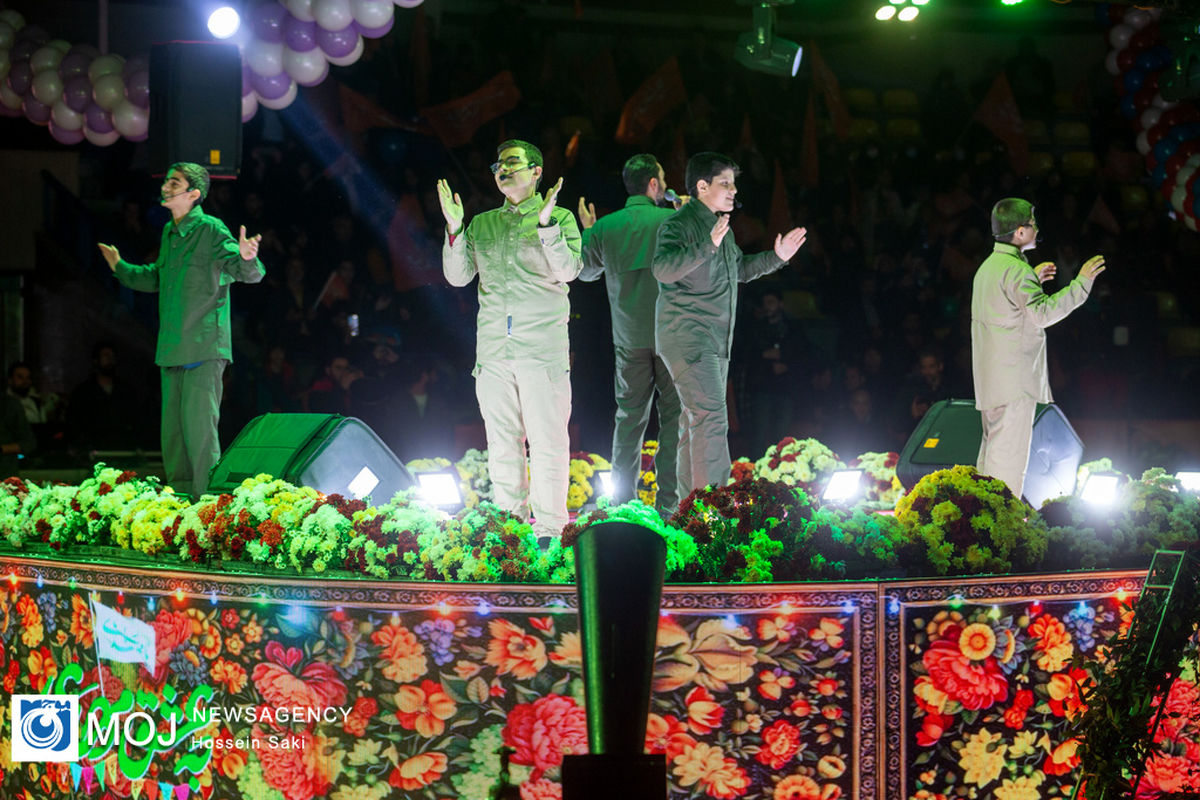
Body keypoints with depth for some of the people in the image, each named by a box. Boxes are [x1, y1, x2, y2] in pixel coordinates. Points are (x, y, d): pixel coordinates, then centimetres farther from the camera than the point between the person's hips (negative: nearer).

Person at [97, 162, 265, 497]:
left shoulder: (211, 231, -9)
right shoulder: (169, 233, 14)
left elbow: (250, 274, -18)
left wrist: (246, 257, -39)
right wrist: (120, 267, 38)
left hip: (204, 348, -8)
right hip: (172, 350, 8)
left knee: (199, 426, -10)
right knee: (172, 429, 11)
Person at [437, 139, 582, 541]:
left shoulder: (560, 217, 5)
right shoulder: (482, 224, 17)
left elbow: (568, 271, -9)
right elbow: (458, 276, 9)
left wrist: (545, 225, -20)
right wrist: (455, 228, -4)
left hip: (543, 348, -4)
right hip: (493, 348, 4)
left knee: (547, 441, -7)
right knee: (502, 443, 6)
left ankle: (548, 530, -5)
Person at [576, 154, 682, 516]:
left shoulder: (605, 228, -1)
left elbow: (585, 271, 16)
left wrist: (588, 232, 30)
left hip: (629, 337, 3)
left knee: (629, 415, 11)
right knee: (674, 415, 3)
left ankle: (623, 499, 10)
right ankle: (669, 502, 0)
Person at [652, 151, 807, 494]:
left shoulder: (720, 226, 18)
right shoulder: (679, 225, -12)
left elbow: (739, 269, 33)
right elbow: (664, 269, -29)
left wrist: (777, 257, 22)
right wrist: (708, 245, -36)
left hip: (714, 342, 10)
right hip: (686, 338, -10)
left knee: (697, 422, 11)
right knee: (711, 418, -19)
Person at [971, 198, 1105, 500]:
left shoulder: (988, 266, 16)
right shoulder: (1016, 269, -16)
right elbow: (1042, 313, -26)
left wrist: (1034, 280, 27)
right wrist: (1081, 282, -21)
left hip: (991, 379, 10)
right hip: (1014, 378, -10)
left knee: (993, 448, 14)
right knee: (1010, 452, -7)